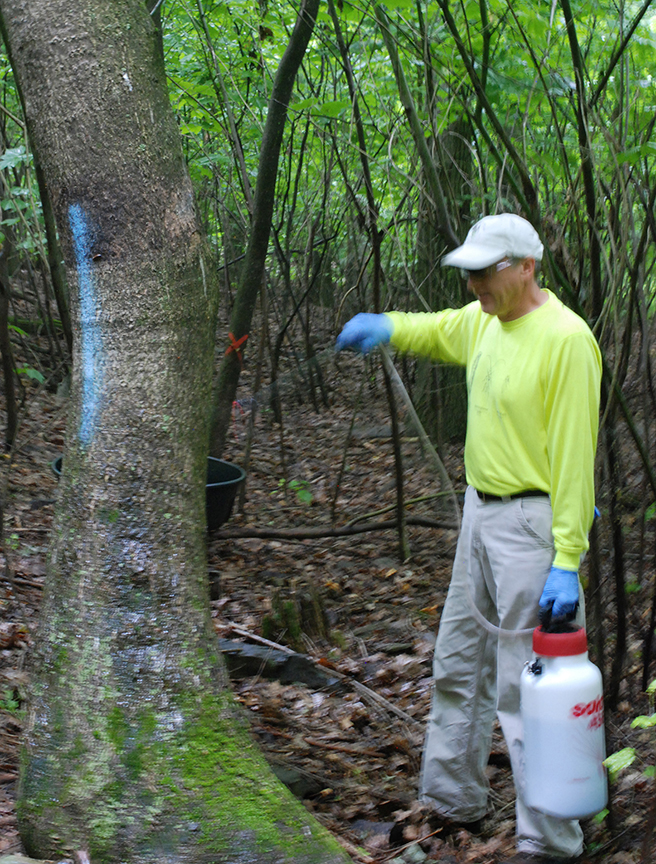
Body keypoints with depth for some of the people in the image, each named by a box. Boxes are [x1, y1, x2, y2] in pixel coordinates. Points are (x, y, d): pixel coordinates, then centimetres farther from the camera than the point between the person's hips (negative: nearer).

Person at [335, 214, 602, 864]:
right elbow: (435, 331, 28)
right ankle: (451, 797, 36)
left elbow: (575, 455, -21)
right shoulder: (484, 321, 6)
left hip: (533, 523, -9)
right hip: (480, 512, 9)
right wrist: (385, 327, 4)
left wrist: (567, 561, -24)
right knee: (458, 664, 19)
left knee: (525, 687, -4)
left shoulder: (565, 339, -18)